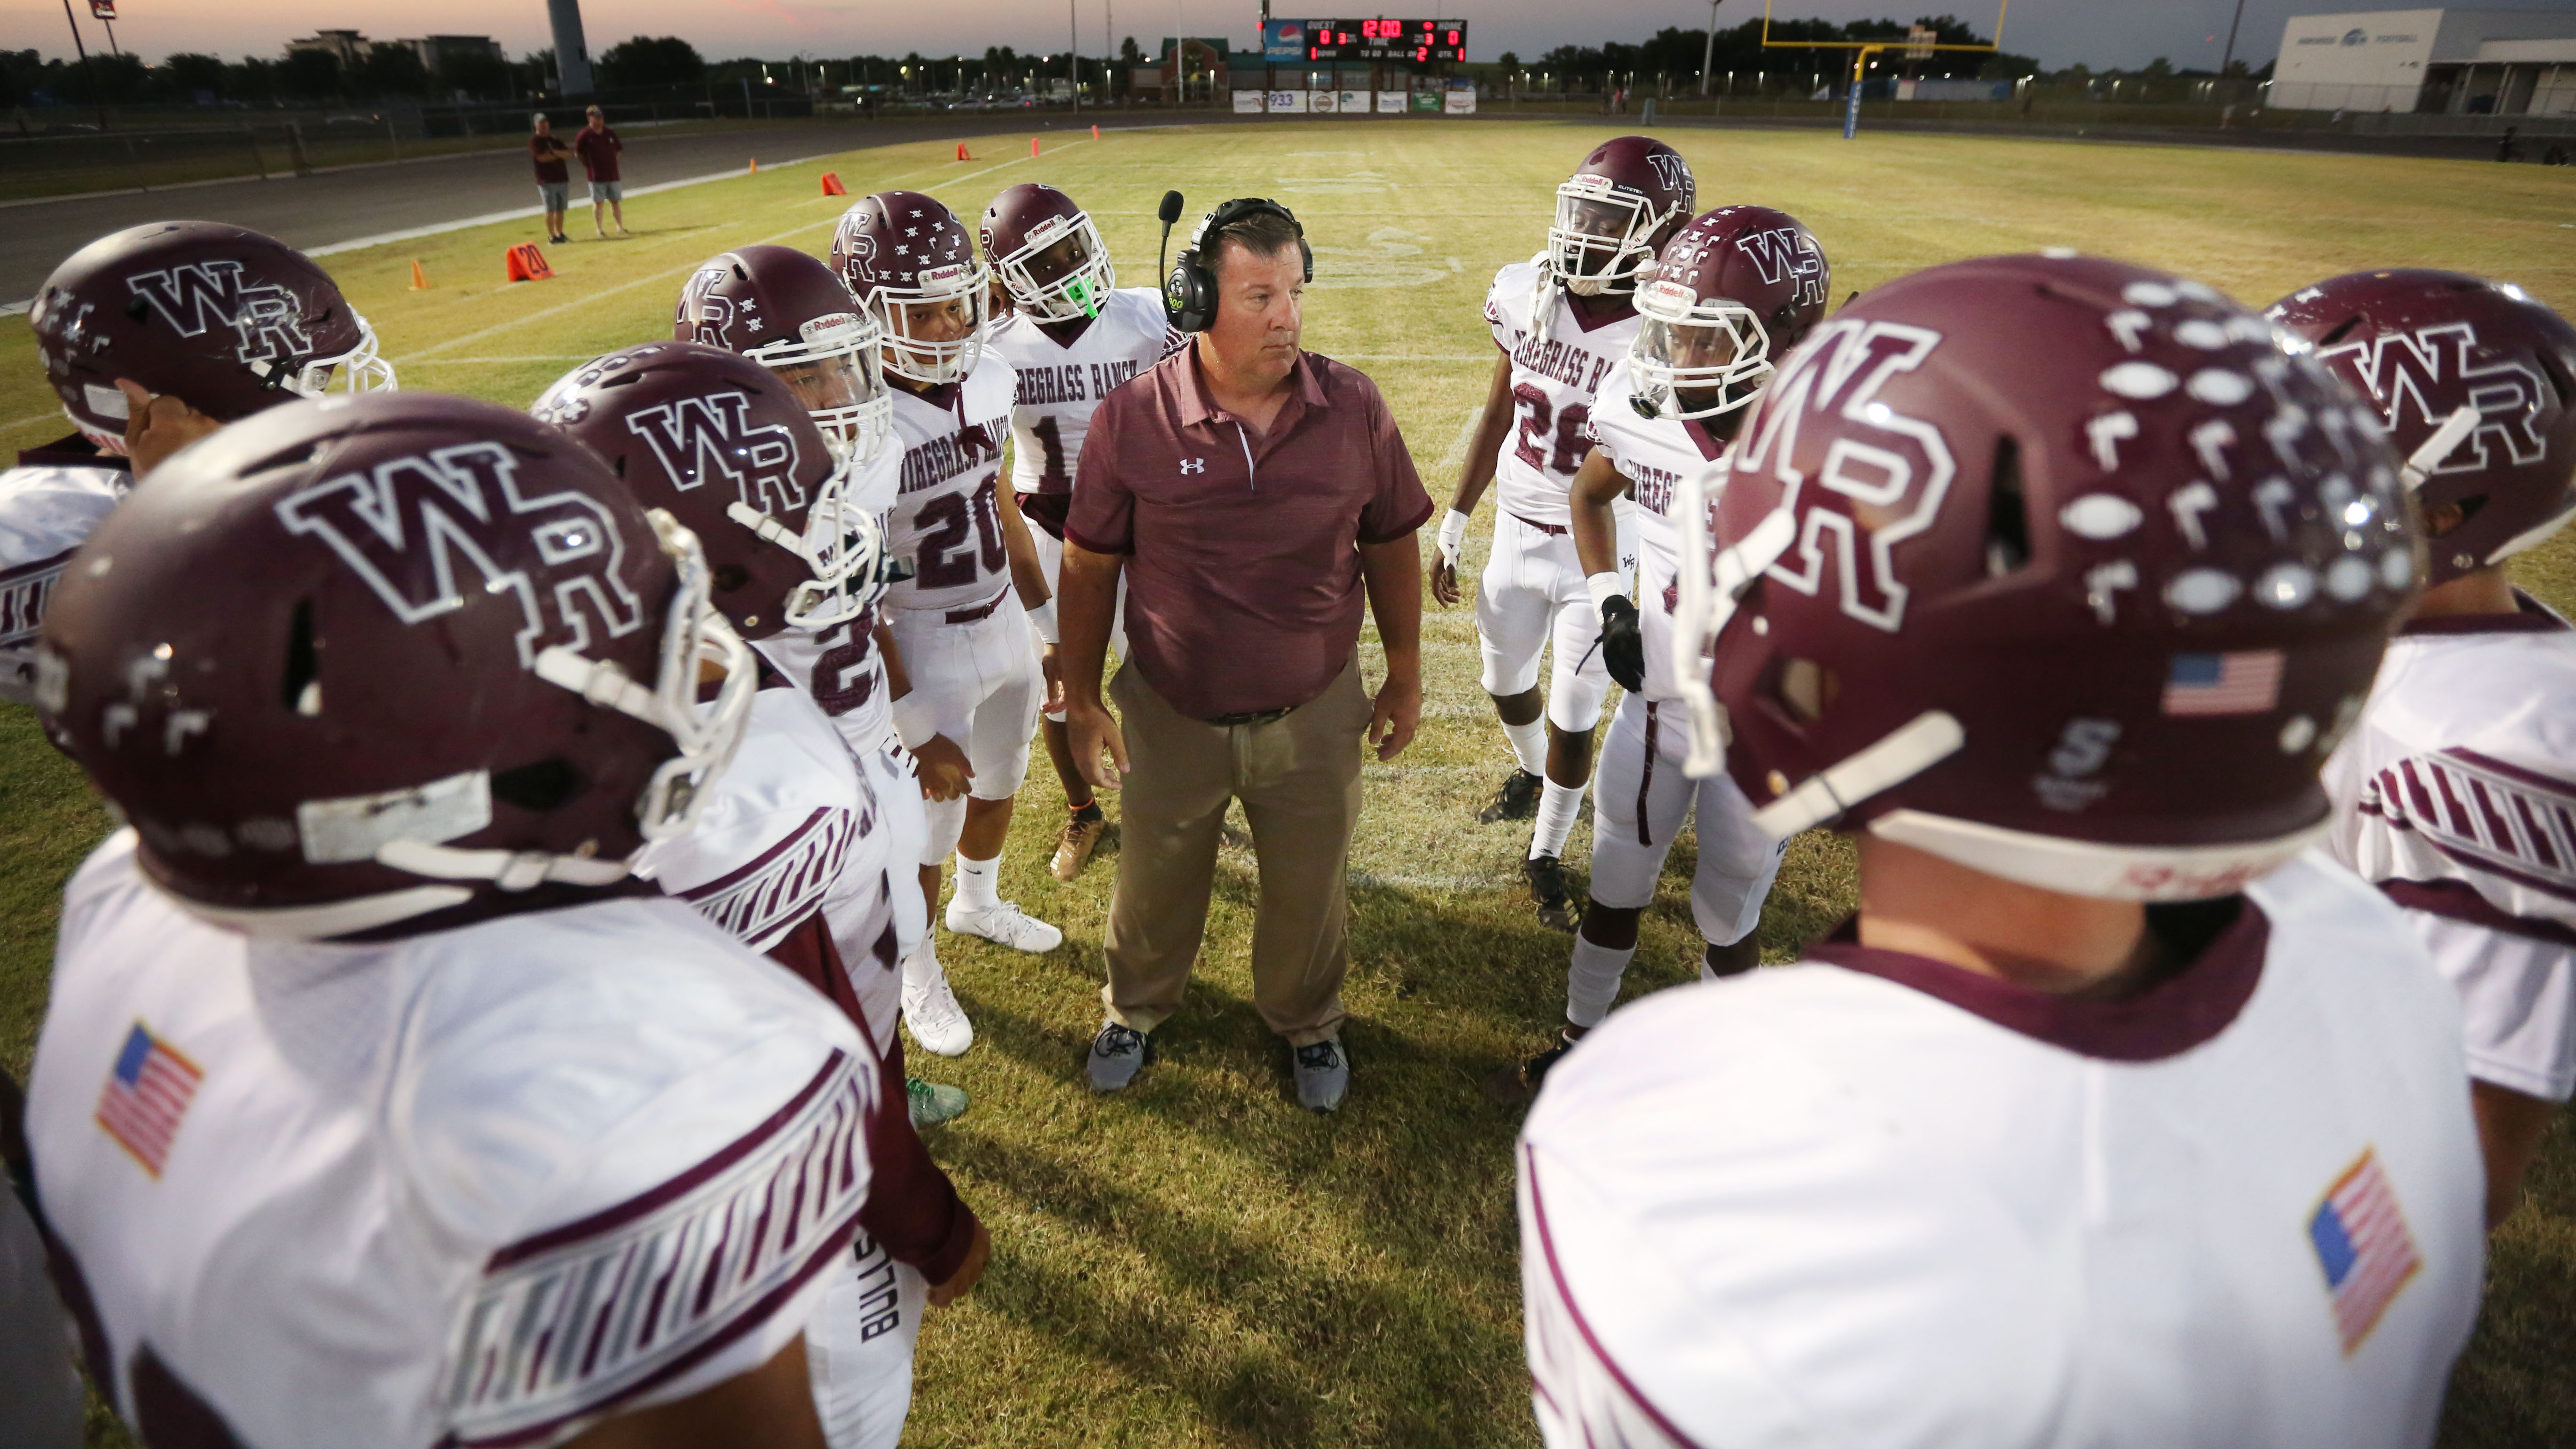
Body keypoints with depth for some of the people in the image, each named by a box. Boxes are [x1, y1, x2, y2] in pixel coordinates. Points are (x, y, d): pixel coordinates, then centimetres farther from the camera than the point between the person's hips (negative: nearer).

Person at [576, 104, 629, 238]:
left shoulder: (610, 134, 6)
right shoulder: (585, 135, -6)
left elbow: (618, 149, 18)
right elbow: (578, 153, -1)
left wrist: (613, 163, 10)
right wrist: (589, 166, -4)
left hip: (613, 174, 4)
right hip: (596, 176, -4)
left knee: (616, 202, 10)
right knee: (598, 203, -1)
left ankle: (620, 227, 20)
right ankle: (599, 230, 5)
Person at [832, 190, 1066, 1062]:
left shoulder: (987, 380, -4)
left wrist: (1046, 623, 14)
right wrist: (908, 719, -18)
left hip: (1005, 624, 7)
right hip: (923, 648, -7)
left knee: (999, 785, 26)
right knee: (926, 834, 9)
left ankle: (979, 903, 55)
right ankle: (917, 967, 37)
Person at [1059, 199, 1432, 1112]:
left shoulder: (1353, 409, -11)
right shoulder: (1133, 419, -15)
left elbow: (1390, 546, 2)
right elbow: (1090, 566, -4)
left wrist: (1405, 672, 8)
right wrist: (1082, 700, 1)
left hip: (1313, 716, 1)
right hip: (1172, 718, 0)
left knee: (1309, 892, 20)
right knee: (1155, 887, 22)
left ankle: (1307, 1021, 51)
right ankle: (1135, 1009, 53)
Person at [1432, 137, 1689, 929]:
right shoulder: (1526, 296, -7)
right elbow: (1497, 419, 5)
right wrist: (1452, 532, 10)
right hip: (1519, 533, 5)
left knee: (1573, 719, 6)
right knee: (1506, 684, 23)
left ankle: (1546, 855, 30)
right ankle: (1533, 773, 55)